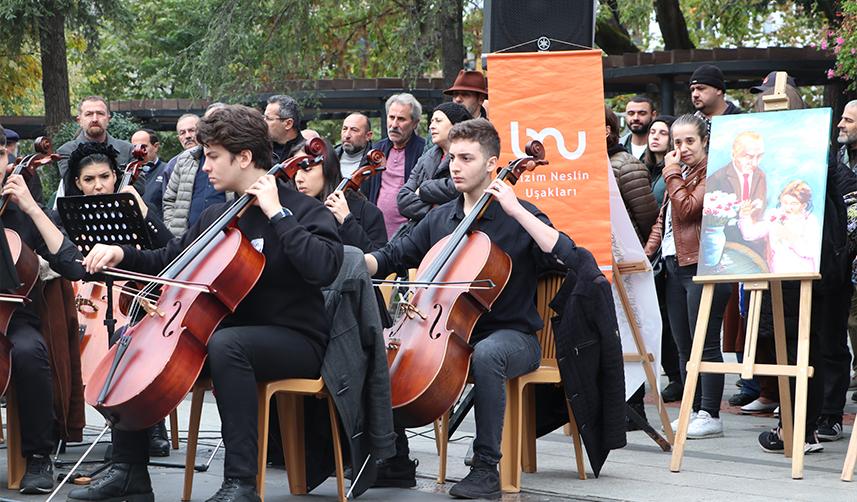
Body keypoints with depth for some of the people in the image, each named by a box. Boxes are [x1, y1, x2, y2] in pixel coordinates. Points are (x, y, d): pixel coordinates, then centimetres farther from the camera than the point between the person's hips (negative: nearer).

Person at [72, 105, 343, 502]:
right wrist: (123, 254, 4)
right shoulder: (216, 217, 12)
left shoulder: (303, 211, -8)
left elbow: (323, 268, -28)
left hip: (294, 341, -8)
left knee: (225, 344, -39)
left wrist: (277, 214, -22)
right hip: (226, 331, 8)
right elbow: (167, 261, 23)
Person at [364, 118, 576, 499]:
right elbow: (393, 257, 16)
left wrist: (516, 210, -22)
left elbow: (564, 255, -19)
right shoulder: (439, 219, 13)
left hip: (510, 335, -6)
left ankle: (486, 468, -30)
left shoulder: (517, 215, -4)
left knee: (486, 354, -40)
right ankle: (396, 461, -3)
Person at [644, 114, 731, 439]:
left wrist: (673, 174, -8)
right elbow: (664, 218, 24)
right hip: (675, 266, 9)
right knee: (684, 347, 10)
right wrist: (645, 254, 13)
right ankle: (694, 409, 16)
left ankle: (710, 415, -5)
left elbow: (686, 209, -18)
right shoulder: (679, 173, 21)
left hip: (702, 266, -9)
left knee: (705, 344, -8)